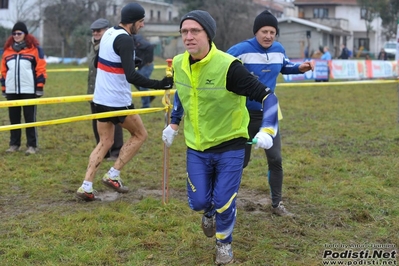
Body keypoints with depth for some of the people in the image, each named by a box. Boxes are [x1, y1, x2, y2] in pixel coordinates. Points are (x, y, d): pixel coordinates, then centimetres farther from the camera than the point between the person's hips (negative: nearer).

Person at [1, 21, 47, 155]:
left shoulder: (34, 48, -1)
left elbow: (40, 68, -3)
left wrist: (40, 87, -7)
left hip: (29, 90, -4)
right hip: (11, 90, 4)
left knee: (30, 118, 0)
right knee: (14, 118, 9)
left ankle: (32, 145, 5)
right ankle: (14, 144, 18)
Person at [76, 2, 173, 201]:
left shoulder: (108, 33, 8)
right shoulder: (125, 40, -19)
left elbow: (98, 63, 22)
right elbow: (131, 76, -28)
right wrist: (159, 84, -29)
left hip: (100, 99, 8)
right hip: (118, 101, -8)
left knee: (105, 142, 14)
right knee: (140, 134, 12)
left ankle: (86, 187, 5)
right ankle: (113, 175, 8)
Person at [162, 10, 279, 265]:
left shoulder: (228, 66, -24)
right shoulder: (179, 64, -6)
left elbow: (267, 96, -20)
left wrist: (267, 131, -31)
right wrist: (174, 124, 16)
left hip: (229, 146, -4)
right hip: (196, 148, 4)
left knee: (224, 202, -2)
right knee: (198, 201, 4)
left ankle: (224, 244, 27)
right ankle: (209, 213, 43)